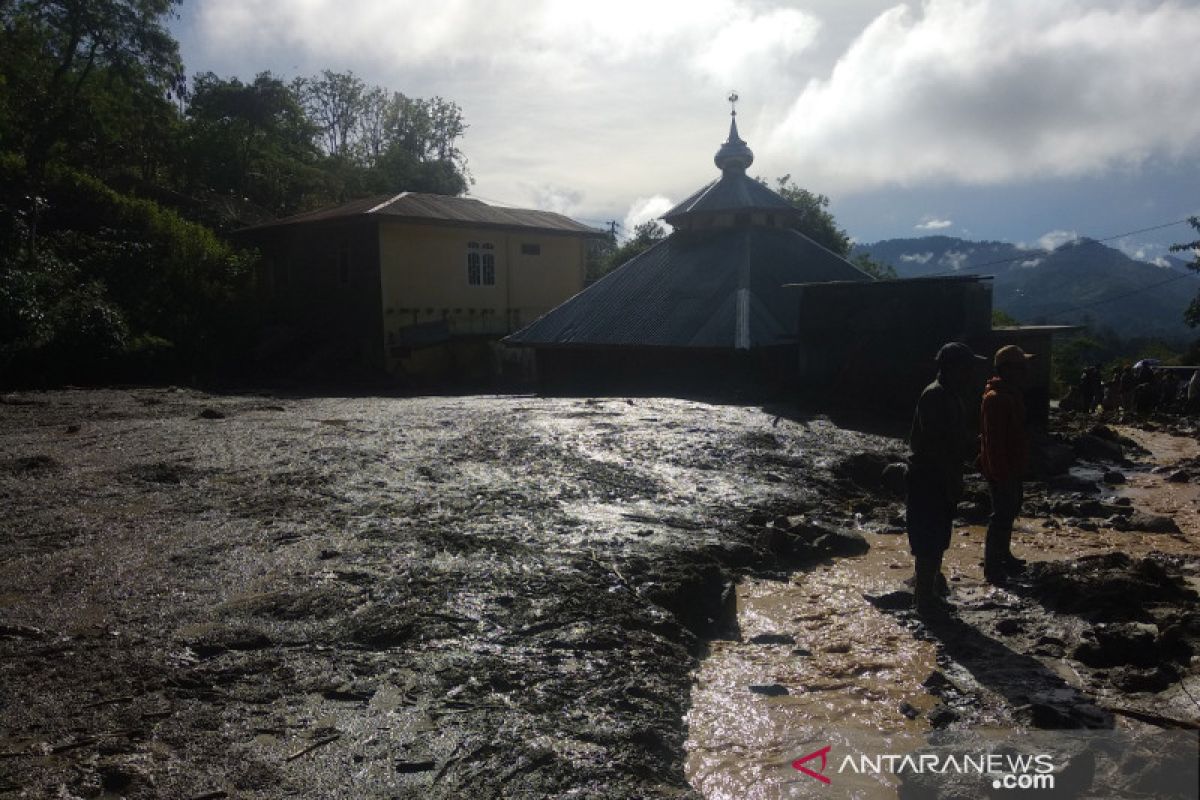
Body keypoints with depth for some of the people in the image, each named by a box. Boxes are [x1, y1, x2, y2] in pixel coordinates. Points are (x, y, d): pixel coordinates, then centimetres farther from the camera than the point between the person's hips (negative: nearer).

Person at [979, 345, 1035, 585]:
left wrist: (1019, 467, 22)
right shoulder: (996, 399, -23)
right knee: (1002, 515, -5)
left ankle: (1004, 556, 34)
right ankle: (992, 567, 3)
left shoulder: (1012, 394, 11)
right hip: (1001, 470, -10)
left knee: (1010, 511, 19)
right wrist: (1001, 473, -25)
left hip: (1013, 468, 10)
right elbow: (993, 440, -25)